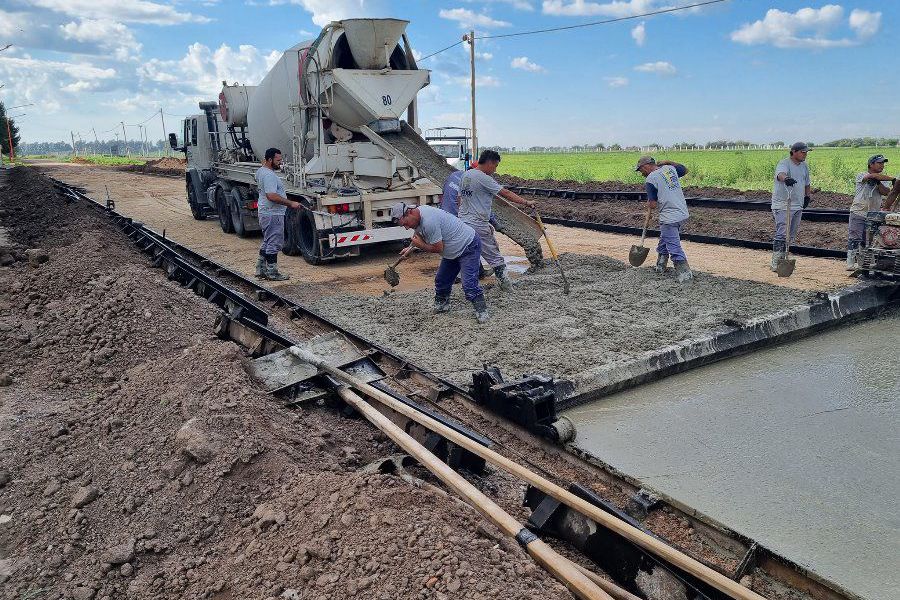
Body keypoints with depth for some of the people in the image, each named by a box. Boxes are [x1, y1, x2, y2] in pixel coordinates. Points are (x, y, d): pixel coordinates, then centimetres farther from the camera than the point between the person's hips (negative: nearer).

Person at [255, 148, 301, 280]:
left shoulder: (261, 171, 12)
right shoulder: (269, 175, -21)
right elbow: (272, 196, -30)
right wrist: (291, 203, -25)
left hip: (265, 213, 11)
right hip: (273, 215, -11)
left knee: (267, 242, 19)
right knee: (273, 244, -3)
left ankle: (261, 269, 25)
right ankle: (272, 272, 4)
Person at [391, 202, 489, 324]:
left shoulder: (429, 221, -33)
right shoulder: (419, 214, -1)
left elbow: (438, 248, -26)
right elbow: (418, 233, 21)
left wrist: (420, 245, -11)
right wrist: (410, 247, 9)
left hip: (469, 246, -10)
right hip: (452, 251, 10)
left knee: (469, 284, -17)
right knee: (441, 280, 15)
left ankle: (482, 311, -5)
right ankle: (441, 304, 32)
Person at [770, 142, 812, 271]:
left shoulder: (805, 166, 13)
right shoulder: (784, 163, -11)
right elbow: (780, 174, -35)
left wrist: (807, 196, 30)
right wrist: (786, 178, -55)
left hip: (798, 206, 8)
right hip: (782, 205, -8)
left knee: (791, 236, 11)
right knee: (782, 234, -15)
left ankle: (782, 260, 20)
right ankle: (775, 263, -13)